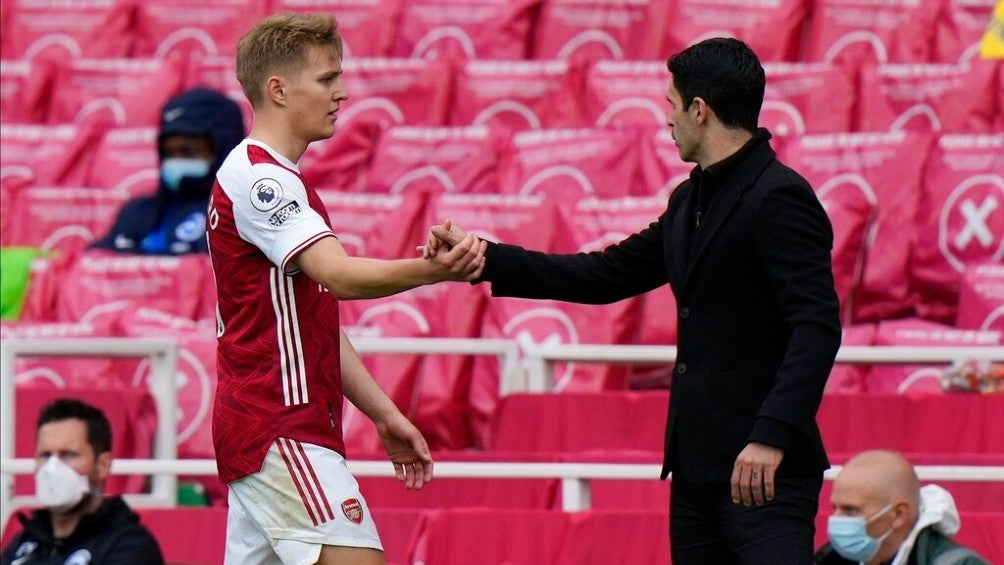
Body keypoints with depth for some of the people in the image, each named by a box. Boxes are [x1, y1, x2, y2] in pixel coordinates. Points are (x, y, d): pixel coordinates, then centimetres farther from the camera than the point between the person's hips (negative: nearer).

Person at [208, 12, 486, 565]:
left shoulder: (275, 180, 21)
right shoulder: (258, 177, -12)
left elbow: (318, 326, 24)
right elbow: (339, 275, -27)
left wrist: (385, 415, 20)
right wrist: (434, 270, -41)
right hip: (283, 431, -10)